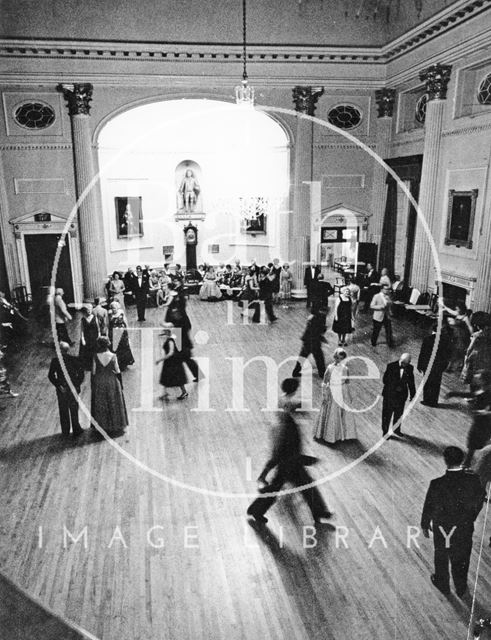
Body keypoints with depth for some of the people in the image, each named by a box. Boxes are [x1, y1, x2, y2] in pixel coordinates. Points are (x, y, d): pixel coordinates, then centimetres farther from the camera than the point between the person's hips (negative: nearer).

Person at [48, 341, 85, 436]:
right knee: (74, 410, 11)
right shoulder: (74, 359, -8)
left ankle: (65, 431, 19)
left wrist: (58, 386, -8)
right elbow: (81, 372, -9)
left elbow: (51, 375, -10)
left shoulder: (55, 361, -7)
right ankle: (76, 429, 16)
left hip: (61, 389, 0)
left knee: (63, 411, 12)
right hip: (73, 388, 0)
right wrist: (77, 385, -2)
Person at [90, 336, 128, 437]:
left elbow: (93, 372, -6)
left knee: (100, 405, 13)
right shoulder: (113, 356, -11)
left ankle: (101, 426, 21)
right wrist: (120, 384, 5)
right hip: (112, 382, 0)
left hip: (99, 383, 0)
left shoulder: (96, 357, -11)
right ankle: (115, 426, 21)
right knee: (113, 404, 13)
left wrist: (92, 386, 5)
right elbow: (117, 371, -6)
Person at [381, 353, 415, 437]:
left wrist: (412, 395, 5)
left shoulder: (410, 368, -7)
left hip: (401, 395, 3)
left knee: (399, 414, 19)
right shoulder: (391, 366, -16)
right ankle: (385, 431, 24)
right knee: (387, 414, 8)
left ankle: (396, 429, 40)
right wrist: (395, 387, -19)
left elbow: (411, 383, 3)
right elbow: (385, 380, -14)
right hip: (390, 395, -3)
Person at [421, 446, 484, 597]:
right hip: (465, 528, 2)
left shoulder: (437, 484, -31)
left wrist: (425, 525, 1)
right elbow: (478, 501, -6)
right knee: (462, 559, 27)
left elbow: (429, 507, -17)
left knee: (441, 557, 25)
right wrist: (471, 518, 13)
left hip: (443, 529, -2)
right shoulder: (473, 479, -24)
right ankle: (461, 588, 48)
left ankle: (442, 584, 48)